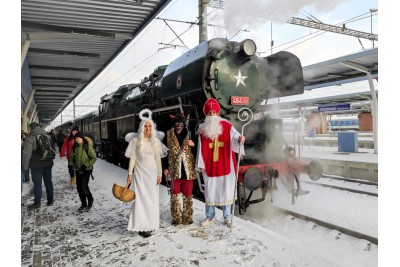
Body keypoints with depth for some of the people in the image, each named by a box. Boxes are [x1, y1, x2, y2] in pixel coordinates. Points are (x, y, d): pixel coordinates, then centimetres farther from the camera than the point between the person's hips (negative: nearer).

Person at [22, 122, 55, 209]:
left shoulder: (30, 138, -10)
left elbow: (26, 154, -12)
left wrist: (25, 166, -4)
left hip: (36, 165, -6)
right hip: (48, 163, 6)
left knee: (37, 184, 1)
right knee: (48, 181, 12)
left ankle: (37, 203, 9)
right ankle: (50, 200, 20)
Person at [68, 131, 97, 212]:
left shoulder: (88, 147, -12)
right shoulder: (74, 147, 3)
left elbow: (94, 158, -10)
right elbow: (71, 157, 12)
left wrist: (86, 165, -20)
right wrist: (70, 164, -8)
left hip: (86, 170, -5)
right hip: (78, 171, 5)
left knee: (84, 186, -14)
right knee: (79, 187, 8)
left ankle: (90, 199, 14)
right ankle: (84, 204, 25)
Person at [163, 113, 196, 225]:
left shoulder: (189, 134, 6)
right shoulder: (169, 135, 5)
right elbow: (166, 152, 5)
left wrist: (193, 144, -11)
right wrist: (166, 168, 1)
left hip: (187, 168, 0)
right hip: (174, 169, 0)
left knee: (188, 194, 5)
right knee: (175, 194, 5)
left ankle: (187, 217, 18)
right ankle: (176, 218, 17)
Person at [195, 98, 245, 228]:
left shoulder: (226, 125, -3)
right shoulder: (202, 128, 2)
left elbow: (235, 135, -15)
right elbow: (201, 147, 2)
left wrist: (239, 139, -39)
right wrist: (201, 164, 0)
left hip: (225, 164, -1)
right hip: (209, 165, 2)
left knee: (226, 189, 7)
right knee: (209, 190, 10)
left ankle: (227, 217, 21)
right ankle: (210, 216, 26)